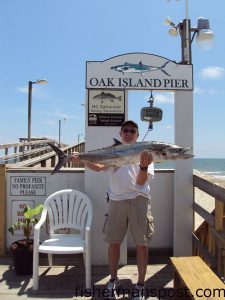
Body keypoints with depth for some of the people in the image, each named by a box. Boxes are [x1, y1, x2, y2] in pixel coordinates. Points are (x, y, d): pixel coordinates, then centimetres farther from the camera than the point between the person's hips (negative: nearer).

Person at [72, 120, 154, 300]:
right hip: (116, 201, 2)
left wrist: (144, 166, -23)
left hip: (139, 200, -2)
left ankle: (140, 284, 22)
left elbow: (141, 182, -5)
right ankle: (113, 280, 30)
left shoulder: (145, 153, 4)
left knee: (141, 244, 4)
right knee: (113, 242, 9)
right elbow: (98, 167, -4)